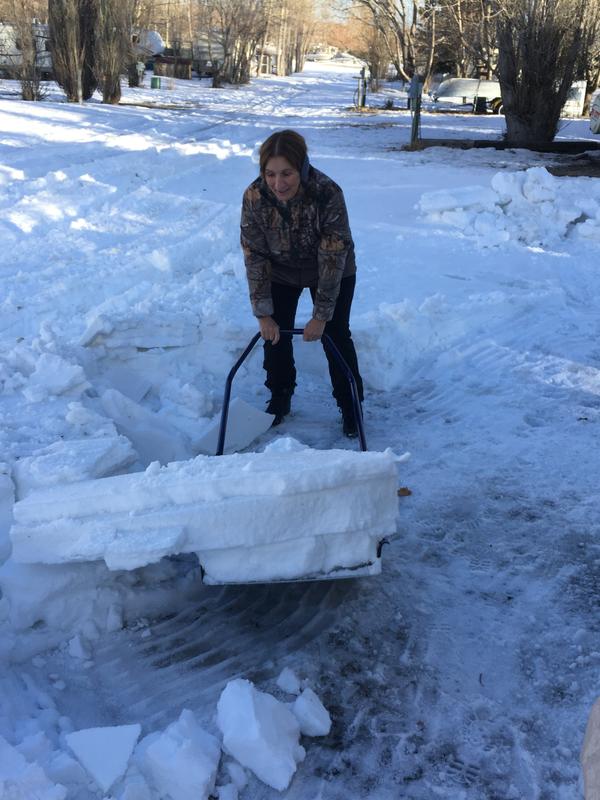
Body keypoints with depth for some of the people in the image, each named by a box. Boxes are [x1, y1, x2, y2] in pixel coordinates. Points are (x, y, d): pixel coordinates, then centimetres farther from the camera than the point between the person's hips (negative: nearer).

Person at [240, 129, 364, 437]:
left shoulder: (328, 194, -36)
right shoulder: (254, 196, -27)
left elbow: (333, 258, -30)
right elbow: (254, 256, -19)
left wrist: (320, 316, -26)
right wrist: (263, 314, -18)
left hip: (333, 272, -2)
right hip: (281, 272, 3)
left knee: (336, 335, 0)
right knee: (276, 334, 4)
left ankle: (350, 406, 16)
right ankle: (279, 398, 26)